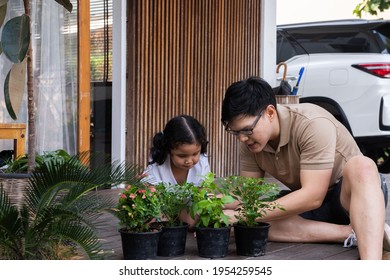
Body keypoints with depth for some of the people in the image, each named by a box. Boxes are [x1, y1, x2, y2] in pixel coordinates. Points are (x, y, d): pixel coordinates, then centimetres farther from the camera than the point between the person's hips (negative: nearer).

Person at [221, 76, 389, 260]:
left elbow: (313, 197, -30)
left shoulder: (313, 124, -26)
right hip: (306, 207, 6)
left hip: (355, 193, -6)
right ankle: (353, 234, -26)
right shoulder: (250, 142, -6)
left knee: (361, 166, -41)